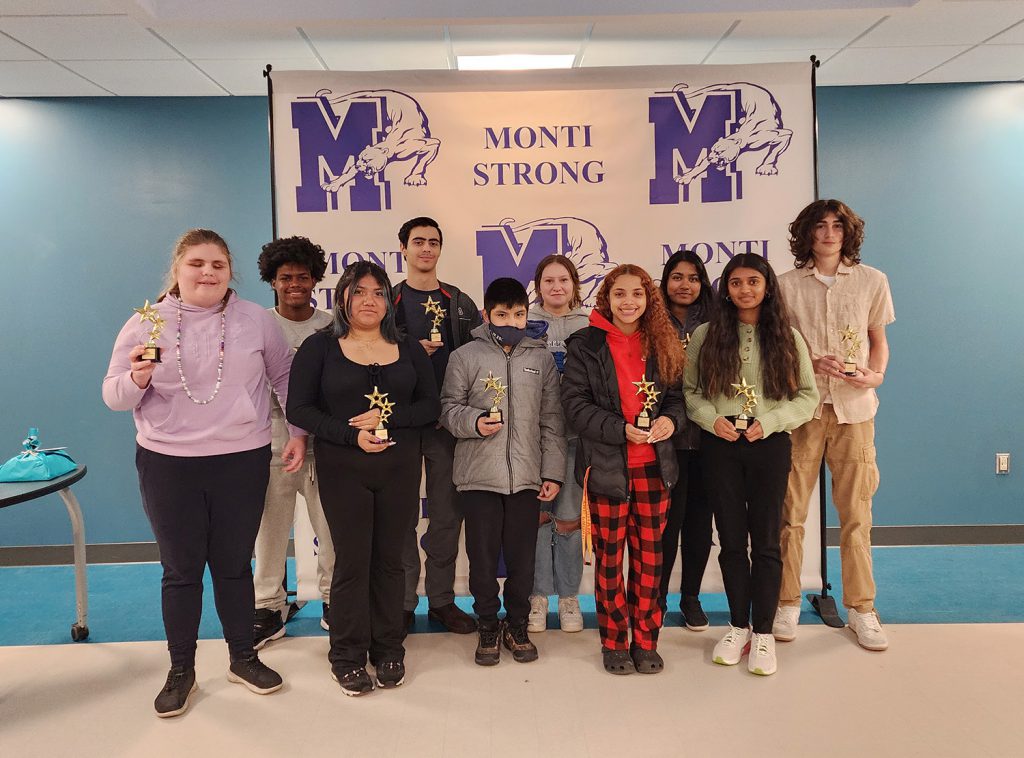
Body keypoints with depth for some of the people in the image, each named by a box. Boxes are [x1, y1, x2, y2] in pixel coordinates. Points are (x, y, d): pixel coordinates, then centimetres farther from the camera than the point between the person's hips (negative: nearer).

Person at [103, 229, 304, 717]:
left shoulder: (256, 320, -1)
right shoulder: (146, 323, -2)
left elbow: (285, 376, 9)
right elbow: (114, 396, -1)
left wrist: (298, 432, 3)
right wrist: (137, 379, -23)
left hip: (242, 462, 1)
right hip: (167, 464, 0)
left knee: (234, 565, 13)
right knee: (181, 570, 10)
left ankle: (243, 658, 31)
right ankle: (180, 671, 27)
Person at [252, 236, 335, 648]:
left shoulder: (332, 327, 3)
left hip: (322, 445, 0)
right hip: (274, 443, 0)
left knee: (331, 528, 6)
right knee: (270, 529, 7)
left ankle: (333, 599, 24)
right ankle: (269, 608, 22)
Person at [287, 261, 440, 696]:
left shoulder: (409, 350, 8)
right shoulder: (320, 347, 1)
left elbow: (430, 407, 4)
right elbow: (299, 409, -5)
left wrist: (388, 417, -14)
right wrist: (352, 435, -16)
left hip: (400, 468, 2)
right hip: (343, 469, -2)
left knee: (389, 559, 8)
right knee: (352, 561, 1)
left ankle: (388, 650, 23)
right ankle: (347, 656, 17)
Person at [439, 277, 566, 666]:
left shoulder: (542, 358, 8)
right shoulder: (465, 357, 1)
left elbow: (552, 420, 8)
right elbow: (449, 407, 2)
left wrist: (552, 472, 4)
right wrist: (474, 422, -18)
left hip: (527, 476, 2)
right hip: (479, 475, -1)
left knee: (522, 557, 9)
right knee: (483, 556, 7)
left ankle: (517, 625, 28)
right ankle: (488, 626, 26)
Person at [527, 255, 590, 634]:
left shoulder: (589, 326, 7)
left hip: (575, 430, 0)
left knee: (569, 517, 3)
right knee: (537, 513, 4)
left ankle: (568, 596, 21)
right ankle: (538, 595, 20)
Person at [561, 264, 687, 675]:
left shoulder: (663, 344, 8)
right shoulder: (585, 345, -3)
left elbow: (678, 395, 11)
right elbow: (575, 403, -8)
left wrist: (671, 419, -12)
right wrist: (622, 430, -19)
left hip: (653, 466, 3)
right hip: (606, 466, -3)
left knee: (649, 555, 9)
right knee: (609, 557, 7)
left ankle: (645, 641, 23)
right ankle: (613, 643, 21)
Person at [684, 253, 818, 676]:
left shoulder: (786, 337, 3)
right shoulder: (706, 335, 4)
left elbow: (807, 395, 3)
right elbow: (689, 391, 5)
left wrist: (769, 422, -11)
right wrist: (712, 419, -13)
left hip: (769, 446, 0)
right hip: (719, 446, 1)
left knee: (765, 541, 4)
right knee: (731, 538, 9)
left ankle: (763, 633, 17)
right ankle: (738, 626, 25)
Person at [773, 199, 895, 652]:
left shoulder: (872, 281, 8)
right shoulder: (788, 284, 5)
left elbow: (878, 340, 16)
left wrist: (876, 375, -4)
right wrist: (812, 363, -13)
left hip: (854, 409, 1)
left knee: (856, 512, 4)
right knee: (790, 509, 1)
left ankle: (860, 607, 17)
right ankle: (787, 603, 14)